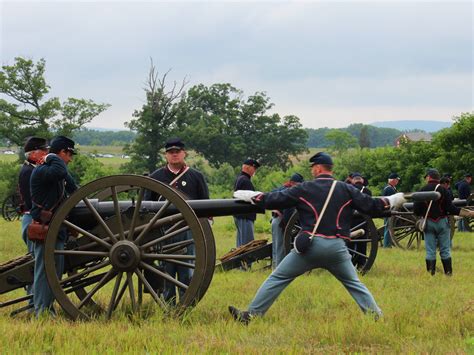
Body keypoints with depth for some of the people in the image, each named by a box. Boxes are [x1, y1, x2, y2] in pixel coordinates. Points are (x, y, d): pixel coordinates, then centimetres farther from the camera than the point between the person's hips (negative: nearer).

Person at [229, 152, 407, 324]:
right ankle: (376, 316, 8)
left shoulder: (304, 189, 2)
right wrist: (393, 200, 25)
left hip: (310, 245, -2)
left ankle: (251, 314, 3)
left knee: (277, 279, 4)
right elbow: (371, 206, 9)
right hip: (337, 247, 2)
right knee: (354, 284, 16)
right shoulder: (346, 190, 7)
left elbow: (274, 200, 3)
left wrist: (249, 196, 16)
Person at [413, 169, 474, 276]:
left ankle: (430, 274, 3)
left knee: (430, 251, 4)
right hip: (442, 222, 0)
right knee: (445, 250, 7)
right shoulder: (443, 190, -4)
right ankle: (448, 272, 7)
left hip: (428, 223, 0)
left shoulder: (423, 190, -3)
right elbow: (451, 209, -10)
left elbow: (416, 210, -6)